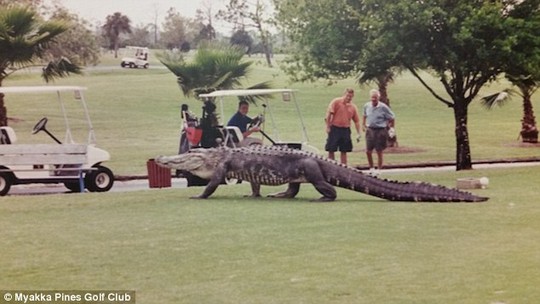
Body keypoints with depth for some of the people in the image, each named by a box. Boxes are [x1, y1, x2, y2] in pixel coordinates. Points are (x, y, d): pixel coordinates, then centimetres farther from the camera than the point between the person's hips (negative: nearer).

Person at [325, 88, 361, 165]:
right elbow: (329, 114, -6)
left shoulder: (353, 107, 8)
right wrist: (328, 126, -11)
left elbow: (357, 121, 10)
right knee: (331, 150, -2)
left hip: (346, 130, 3)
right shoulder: (336, 102, -3)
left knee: (344, 151, 6)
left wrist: (358, 133, 3)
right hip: (334, 129, -3)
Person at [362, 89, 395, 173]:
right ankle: (371, 168, 21)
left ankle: (379, 169, 15)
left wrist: (390, 127, 0)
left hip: (380, 131, -3)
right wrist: (363, 125, 15)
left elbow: (392, 118, -1)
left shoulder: (383, 107, -12)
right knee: (368, 151, 2)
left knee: (379, 152, 3)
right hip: (370, 130, 4)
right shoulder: (366, 106, 1)